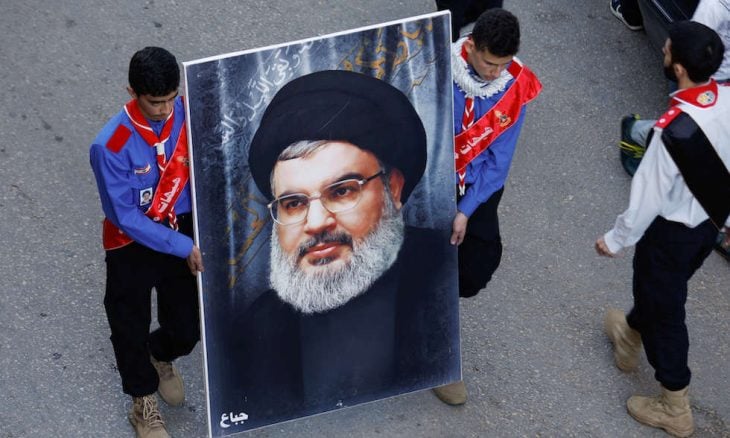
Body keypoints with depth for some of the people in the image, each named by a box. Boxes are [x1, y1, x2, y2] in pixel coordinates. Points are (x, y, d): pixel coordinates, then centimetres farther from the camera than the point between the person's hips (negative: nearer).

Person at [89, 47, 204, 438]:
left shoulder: (187, 113, -16)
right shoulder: (111, 147, -29)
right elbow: (126, 217, -23)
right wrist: (184, 247, -21)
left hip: (182, 231, 4)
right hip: (133, 244, -3)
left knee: (188, 328, 15)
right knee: (131, 326, 16)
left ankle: (161, 357, 52)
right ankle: (144, 404, 42)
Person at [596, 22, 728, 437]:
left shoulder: (675, 130, -37)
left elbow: (649, 196, -25)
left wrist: (616, 240, -9)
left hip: (672, 231, -7)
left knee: (664, 307, 13)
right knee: (658, 288, 32)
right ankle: (630, 334, 59)